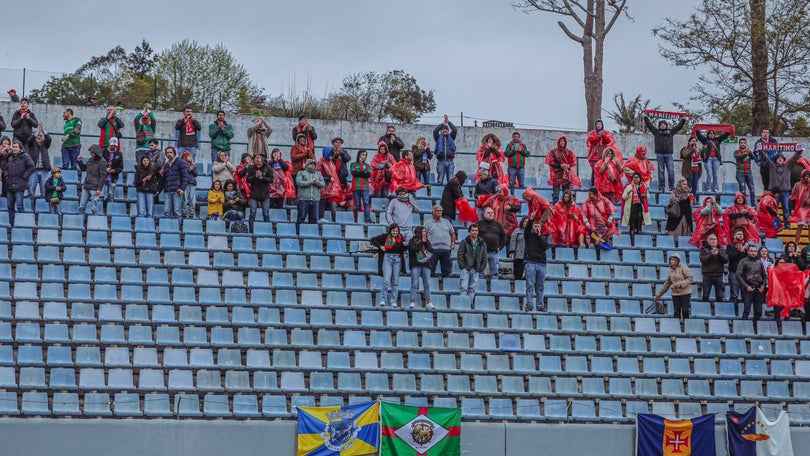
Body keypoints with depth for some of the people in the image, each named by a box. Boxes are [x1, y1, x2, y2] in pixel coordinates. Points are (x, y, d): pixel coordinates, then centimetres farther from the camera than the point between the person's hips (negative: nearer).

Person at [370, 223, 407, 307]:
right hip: (387, 258, -3)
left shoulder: (400, 238, 8)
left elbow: (404, 249, 11)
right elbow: (373, 239, 1)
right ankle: (382, 300, -7)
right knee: (386, 280, -12)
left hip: (397, 259, 3)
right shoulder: (385, 236, -2)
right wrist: (380, 246, -10)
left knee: (395, 281, 5)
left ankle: (393, 301, 8)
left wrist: (405, 246, -10)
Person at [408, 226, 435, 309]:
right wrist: (421, 242, -9)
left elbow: (432, 251, 2)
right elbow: (414, 249, -15)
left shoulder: (427, 241, 14)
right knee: (415, 283, -8)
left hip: (425, 265, 4)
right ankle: (413, 302, -8)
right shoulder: (412, 241, 1)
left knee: (427, 284, 2)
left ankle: (428, 302, 3)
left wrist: (426, 243, -7)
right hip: (415, 265, -4)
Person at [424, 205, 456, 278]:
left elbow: (452, 233, 22)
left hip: (446, 248, 3)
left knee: (446, 270, 7)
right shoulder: (428, 223, 7)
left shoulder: (446, 222, 17)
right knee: (431, 269, -4)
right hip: (433, 249, -3)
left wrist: (453, 243, 8)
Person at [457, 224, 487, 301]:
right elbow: (459, 255, -1)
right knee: (464, 288, -8)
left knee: (472, 289, 5)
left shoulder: (482, 244, 10)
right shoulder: (465, 242, 2)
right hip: (466, 268, -3)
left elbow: (484, 257, 11)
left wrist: (481, 268, 2)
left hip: (476, 270, 3)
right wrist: (462, 266, -9)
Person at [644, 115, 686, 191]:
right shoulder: (656, 132, 12)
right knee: (661, 171, 1)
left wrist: (683, 120, 15)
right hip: (659, 154, -1)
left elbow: (679, 126, 20)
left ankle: (671, 186, 2)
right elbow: (649, 125, 10)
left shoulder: (670, 131, 16)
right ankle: (661, 186, 5)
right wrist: (646, 118, 3)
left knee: (671, 170, -5)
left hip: (668, 154, 1)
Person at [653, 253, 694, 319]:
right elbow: (666, 285, 18)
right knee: (676, 312, 5)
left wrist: (681, 284, -22)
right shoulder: (671, 271, 12)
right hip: (675, 294, 5)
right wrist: (658, 295, 18)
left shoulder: (683, 268, -6)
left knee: (685, 312, -6)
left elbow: (691, 278, -12)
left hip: (685, 293, -5)